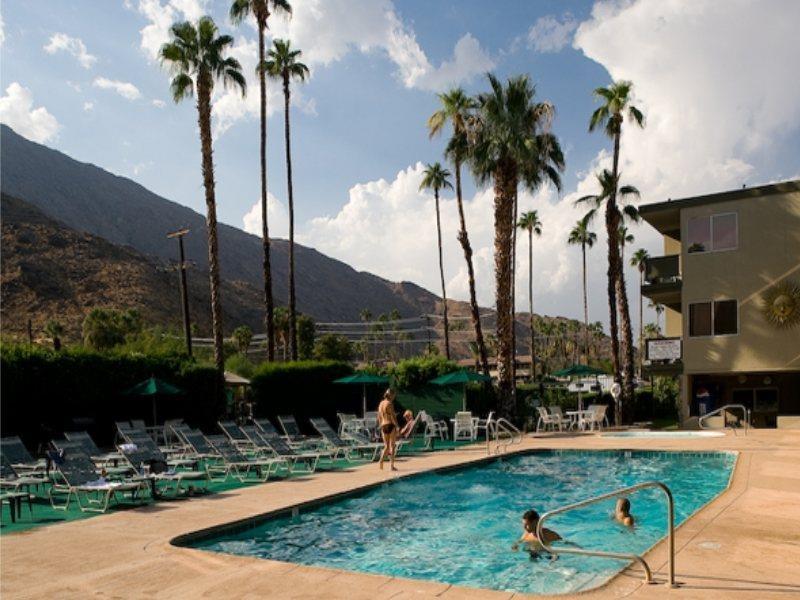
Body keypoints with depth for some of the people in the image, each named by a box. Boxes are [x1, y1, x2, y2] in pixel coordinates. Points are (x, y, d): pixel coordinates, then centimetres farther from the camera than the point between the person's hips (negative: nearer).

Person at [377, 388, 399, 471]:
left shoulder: (381, 403, 12)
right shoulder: (389, 403, -11)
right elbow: (392, 416, -15)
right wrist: (397, 426, -14)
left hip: (383, 426, 6)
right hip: (390, 425, -6)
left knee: (386, 446, 13)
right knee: (392, 446, 3)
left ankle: (381, 460, -9)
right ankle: (392, 465, 4)